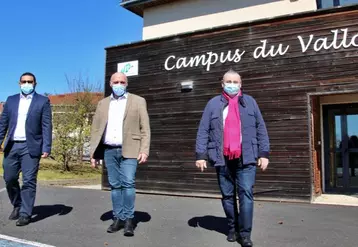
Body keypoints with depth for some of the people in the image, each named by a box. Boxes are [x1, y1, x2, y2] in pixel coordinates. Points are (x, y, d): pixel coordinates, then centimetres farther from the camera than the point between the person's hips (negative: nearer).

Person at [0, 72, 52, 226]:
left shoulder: (43, 101, 1)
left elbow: (47, 126, -5)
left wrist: (46, 148, -12)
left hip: (30, 147, -4)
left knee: (28, 181, -3)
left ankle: (25, 214, 6)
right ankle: (17, 206, 31)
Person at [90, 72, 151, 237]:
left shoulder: (138, 101, 4)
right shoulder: (103, 104, 14)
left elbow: (145, 128, -1)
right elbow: (96, 130, 12)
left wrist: (144, 150, -10)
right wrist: (93, 153, 7)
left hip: (129, 150, -3)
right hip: (109, 151, 4)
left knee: (128, 183, -11)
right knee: (115, 185, 7)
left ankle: (129, 220, -1)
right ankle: (118, 218, 16)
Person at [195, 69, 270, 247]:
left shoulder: (250, 102, 10)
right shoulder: (213, 104, 6)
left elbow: (261, 129, 7)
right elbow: (203, 131, 2)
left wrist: (264, 153, 1)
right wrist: (200, 154, -5)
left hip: (246, 158, 0)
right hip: (222, 158, 1)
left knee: (246, 194, -4)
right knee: (227, 196, 10)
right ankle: (233, 228, 26)